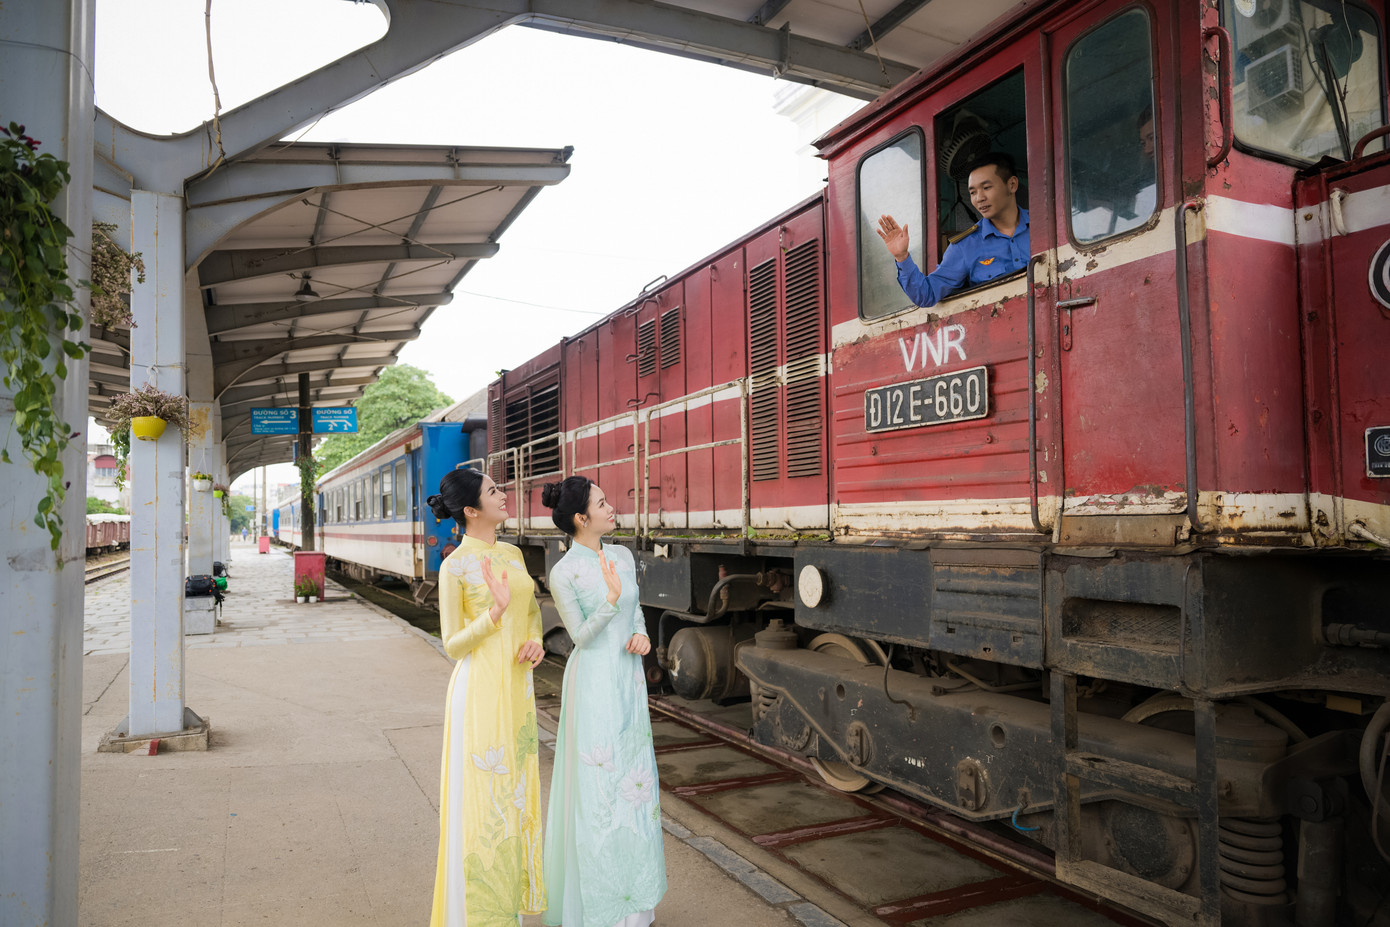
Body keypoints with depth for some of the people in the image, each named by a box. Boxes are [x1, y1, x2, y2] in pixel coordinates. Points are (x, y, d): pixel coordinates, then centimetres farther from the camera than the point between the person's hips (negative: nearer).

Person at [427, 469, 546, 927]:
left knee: (515, 785, 16)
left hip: (518, 685, 7)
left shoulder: (512, 554, 7)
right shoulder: (454, 567, -12)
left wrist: (535, 639, -3)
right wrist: (497, 610, -26)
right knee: (481, 790, 3)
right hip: (480, 688, -7)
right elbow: (452, 644, -11)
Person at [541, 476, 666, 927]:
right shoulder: (563, 573, -14)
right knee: (597, 783, 2)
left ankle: (629, 890, 33)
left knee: (633, 776, 14)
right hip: (593, 682, -6)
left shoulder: (622, 556, 4)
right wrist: (610, 600, -27)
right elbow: (581, 636, -11)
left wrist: (641, 635, -6)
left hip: (629, 678, 6)